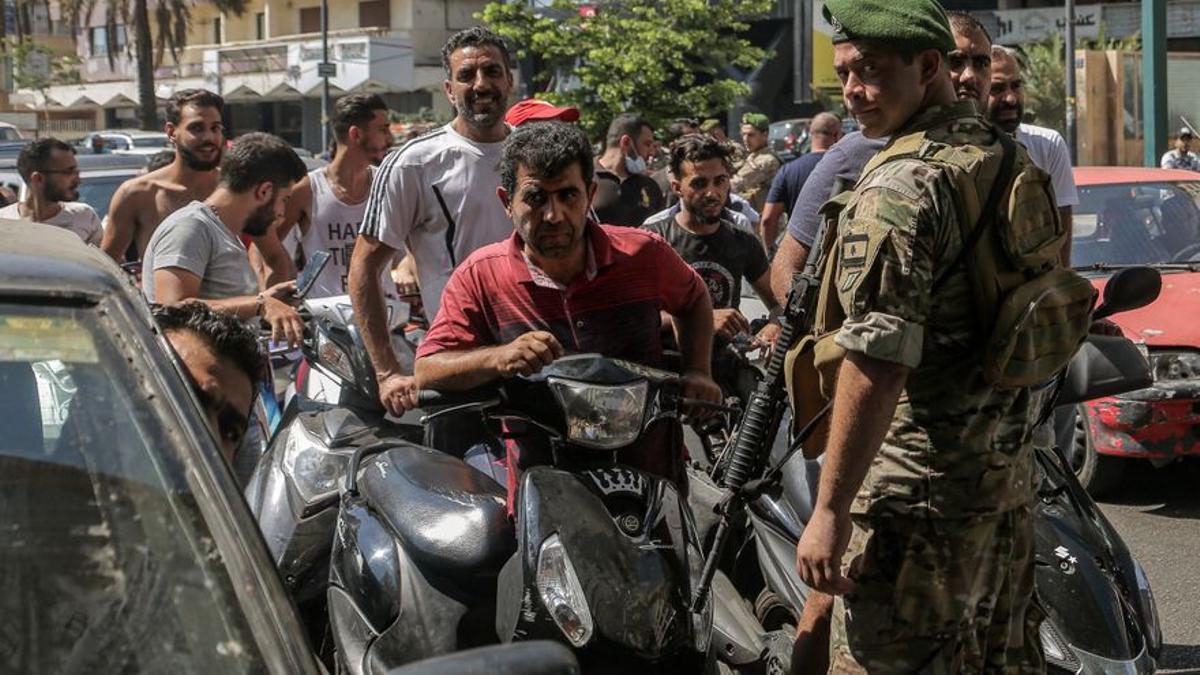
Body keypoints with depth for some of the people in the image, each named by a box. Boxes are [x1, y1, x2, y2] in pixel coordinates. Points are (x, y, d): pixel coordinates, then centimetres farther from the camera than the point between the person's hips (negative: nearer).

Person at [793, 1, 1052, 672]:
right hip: (1009, 466, 9)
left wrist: (830, 510, -22)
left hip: (921, 483, -9)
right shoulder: (1011, 158, 10)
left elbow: (877, 365, -24)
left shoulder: (900, 188, -19)